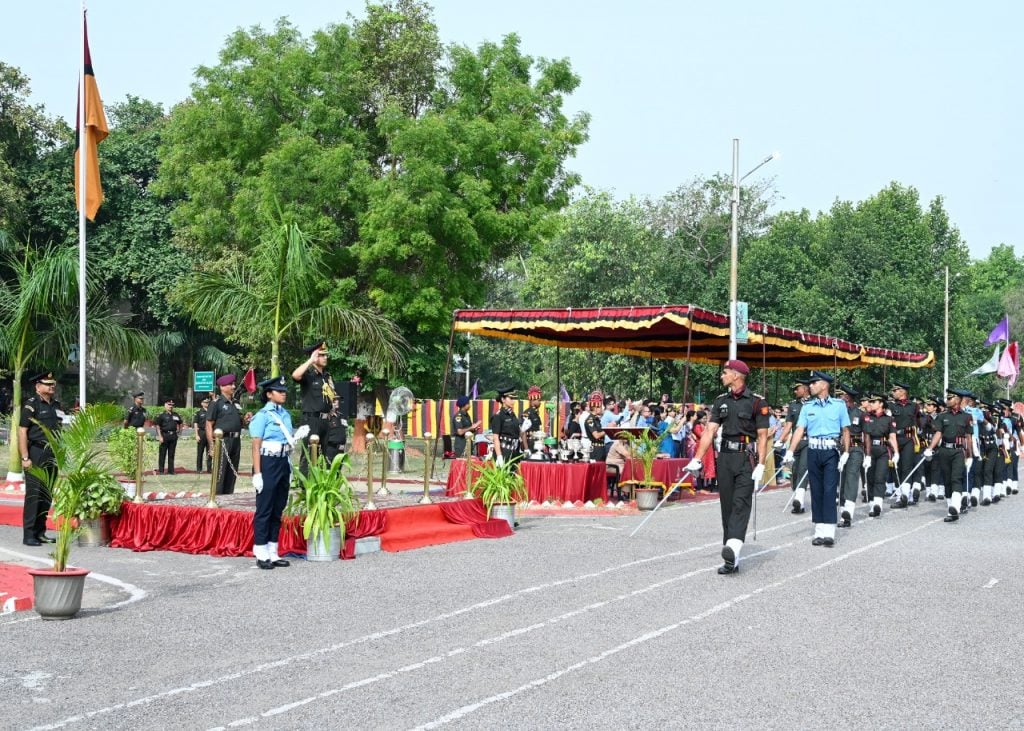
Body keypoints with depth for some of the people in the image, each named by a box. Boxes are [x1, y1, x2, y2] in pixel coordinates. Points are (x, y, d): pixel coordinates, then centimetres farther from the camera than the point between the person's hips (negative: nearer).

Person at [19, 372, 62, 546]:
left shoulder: (56, 405, 15)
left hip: (52, 455, 7)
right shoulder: (31, 404, -6)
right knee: (33, 494, -6)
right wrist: (25, 458, -16)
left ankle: (40, 532, 18)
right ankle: (28, 535, -2)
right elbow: (22, 431, -11)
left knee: (47, 496, 10)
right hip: (36, 455, -7)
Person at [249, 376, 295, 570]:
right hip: (268, 464, -7)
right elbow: (256, 446, -11)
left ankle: (273, 553, 17)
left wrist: (289, 469, 15)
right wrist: (257, 473, -16)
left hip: (283, 463, 7)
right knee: (264, 510, -2)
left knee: (277, 510, 10)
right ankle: (261, 555, 2)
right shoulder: (263, 415, -8)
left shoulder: (286, 415, 12)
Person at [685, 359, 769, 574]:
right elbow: (710, 431, 7)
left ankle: (733, 547, -31)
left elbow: (762, 436, -5)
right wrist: (697, 459, -2)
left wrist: (761, 465, -14)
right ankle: (731, 560, 7)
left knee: (740, 503, -16)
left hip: (746, 459, -5)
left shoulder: (757, 402, -3)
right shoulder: (721, 402, 12)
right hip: (725, 457, 5)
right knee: (727, 506, 4)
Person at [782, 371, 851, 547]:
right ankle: (819, 531, 13)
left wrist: (845, 453, -5)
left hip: (831, 452, -3)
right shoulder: (807, 407, 9)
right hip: (813, 452, 3)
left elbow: (845, 431, 4)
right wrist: (790, 451, -11)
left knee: (829, 490, -9)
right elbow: (800, 430, 0)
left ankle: (829, 533, -10)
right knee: (816, 491, 6)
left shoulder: (839, 405, 3)